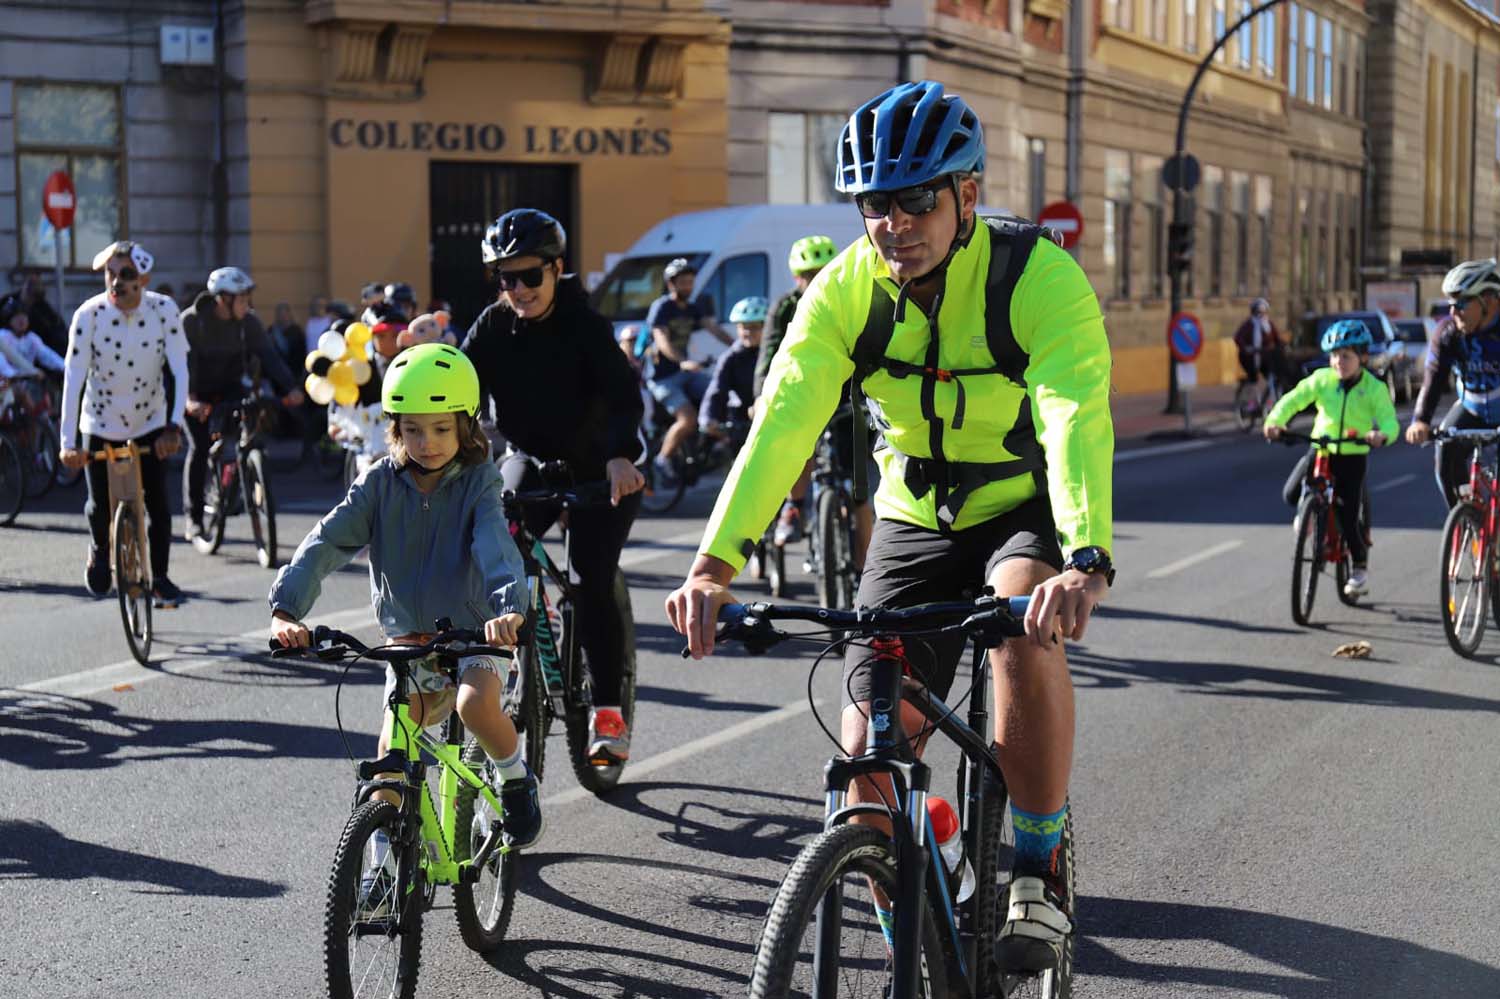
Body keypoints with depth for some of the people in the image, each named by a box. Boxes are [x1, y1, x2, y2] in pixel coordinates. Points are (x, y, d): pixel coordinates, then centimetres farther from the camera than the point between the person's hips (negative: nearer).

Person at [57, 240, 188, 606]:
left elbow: (179, 371, -16)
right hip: (101, 424, 0)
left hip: (151, 422, 0)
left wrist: (174, 426, -26)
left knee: (158, 503, -6)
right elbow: (73, 379, -22)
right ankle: (99, 549, 37)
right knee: (100, 505, 3)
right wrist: (68, 442, -27)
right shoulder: (89, 315, -20)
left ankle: (159, 577, 11)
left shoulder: (165, 310, -18)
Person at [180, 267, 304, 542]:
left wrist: (289, 387, -30)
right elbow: (184, 362, -29)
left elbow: (268, 354, -16)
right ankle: (193, 517, -1)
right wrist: (190, 398, -44)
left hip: (230, 389, 3)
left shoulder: (248, 321, -9)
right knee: (199, 448, -12)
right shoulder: (191, 320, -19)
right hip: (199, 394, -3)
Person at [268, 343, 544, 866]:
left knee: (475, 703, -30)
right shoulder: (380, 484, -3)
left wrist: (508, 605, -48)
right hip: (408, 642, 3)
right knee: (391, 751, -11)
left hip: (473, 635, -3)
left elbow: (497, 547, -27)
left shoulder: (478, 484, -9)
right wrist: (287, 608, -31)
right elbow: (326, 541, -15)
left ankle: (514, 777, 1)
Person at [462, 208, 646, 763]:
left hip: (601, 468, -4)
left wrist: (620, 454, -50)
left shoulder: (584, 324, -19)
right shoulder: (492, 327, -7)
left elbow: (623, 394, -31)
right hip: (532, 460, 4)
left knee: (593, 581, -15)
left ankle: (608, 714, -6)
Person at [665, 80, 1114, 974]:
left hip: (1029, 507, -3)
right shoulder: (846, 291, -15)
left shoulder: (1041, 277, -25)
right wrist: (715, 563, -38)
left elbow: (1077, 420, -38)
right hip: (917, 517, 3)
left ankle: (1040, 874, -16)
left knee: (1027, 627, -36)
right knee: (870, 750, -7)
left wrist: (1086, 561, -55)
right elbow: (781, 425, -24)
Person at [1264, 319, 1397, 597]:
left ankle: (1360, 567, 15)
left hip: (1354, 454, -2)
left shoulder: (1374, 388, -10)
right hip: (1321, 449, 3)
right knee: (1292, 493, -14)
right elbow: (1293, 399, -10)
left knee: (1349, 514, -5)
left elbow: (1390, 422, -16)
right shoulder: (1321, 379, -6)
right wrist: (1274, 421, -29)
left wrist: (1381, 434, -41)